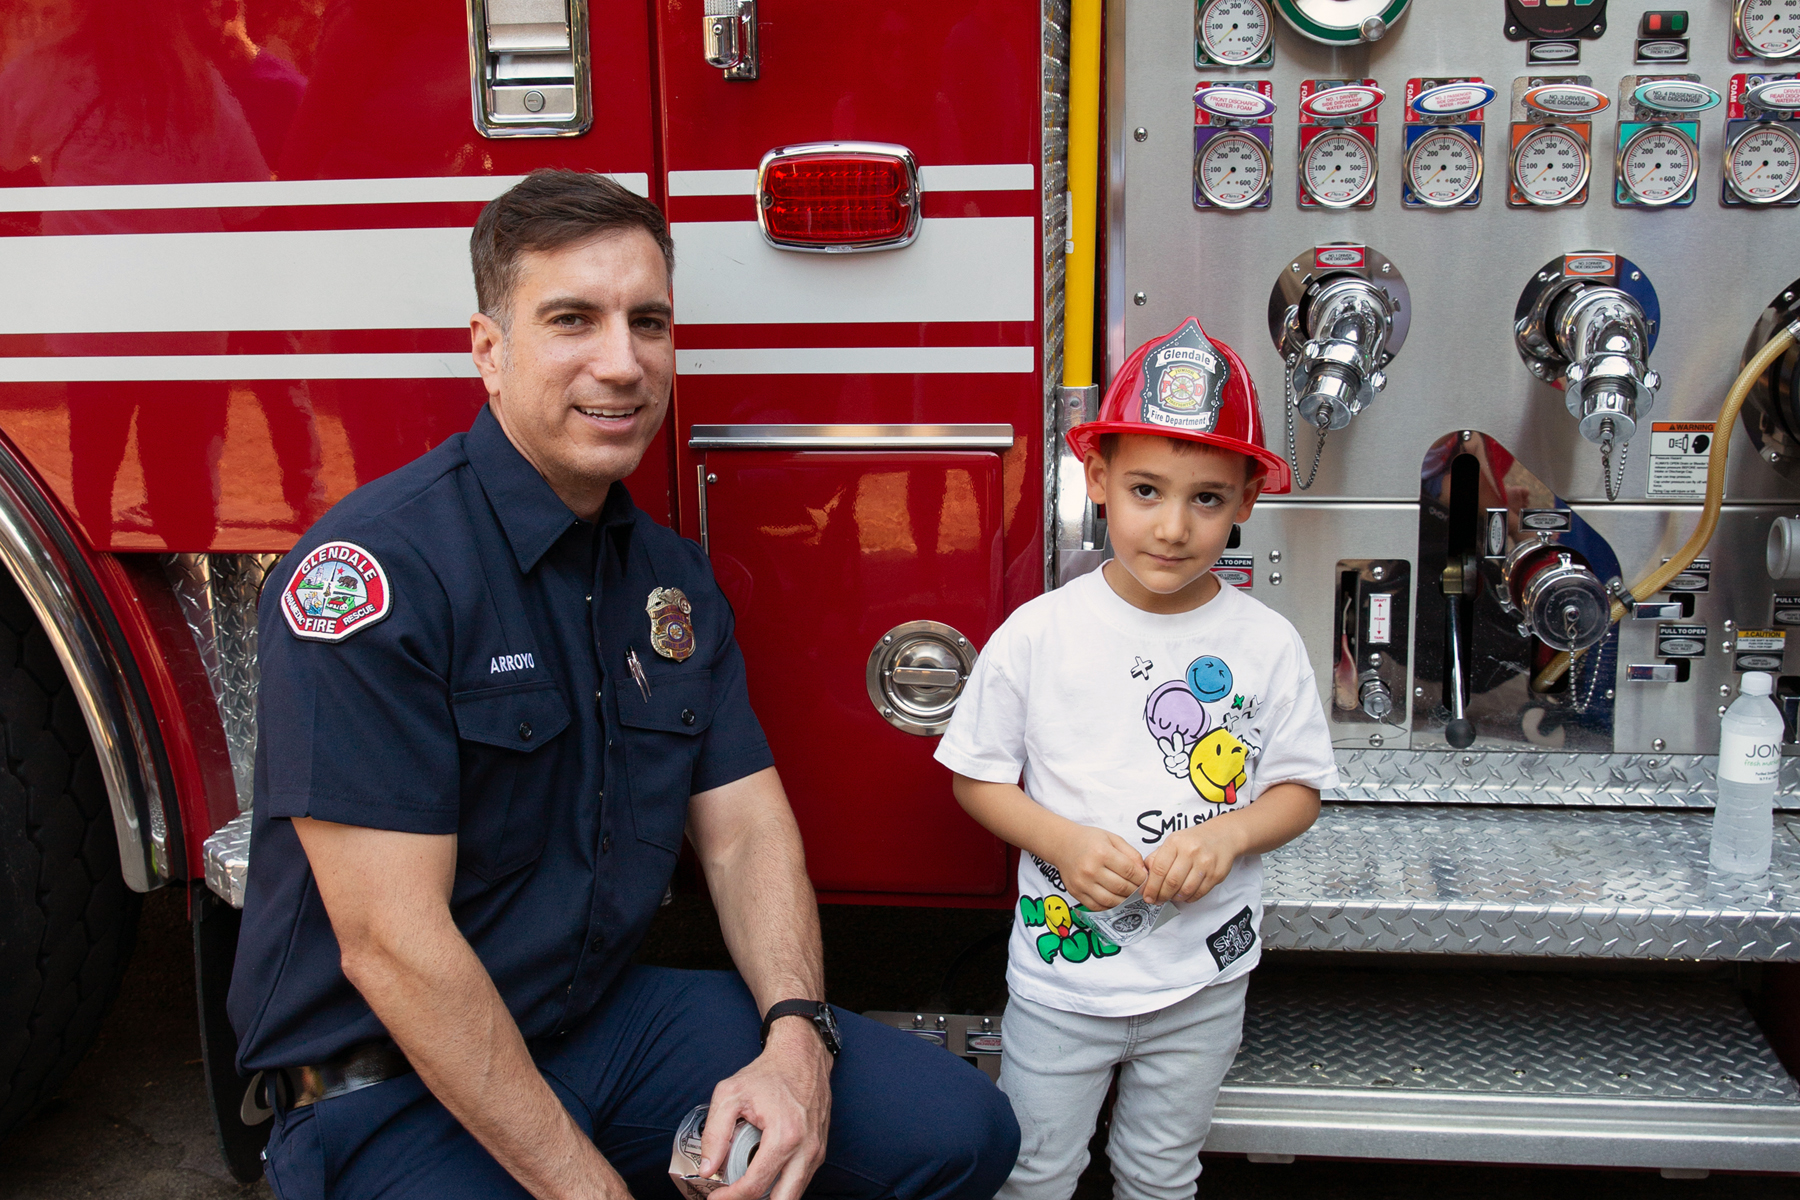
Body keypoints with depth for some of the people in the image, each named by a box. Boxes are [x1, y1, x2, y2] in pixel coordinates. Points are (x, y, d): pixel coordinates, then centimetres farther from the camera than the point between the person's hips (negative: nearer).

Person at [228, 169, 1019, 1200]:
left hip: (613, 1018, 7)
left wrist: (797, 1038, -14)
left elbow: (744, 828, 5)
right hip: (392, 1087, -6)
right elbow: (390, 940, -22)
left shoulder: (674, 576, 7)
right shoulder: (374, 568, -19)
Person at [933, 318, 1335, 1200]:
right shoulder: (1038, 633, -12)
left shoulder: (1267, 645, -8)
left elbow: (1299, 788, 0)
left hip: (1204, 982, 2)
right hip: (1061, 971, -1)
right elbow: (977, 774, -4)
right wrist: (1061, 841, -20)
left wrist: (1229, 834, -19)